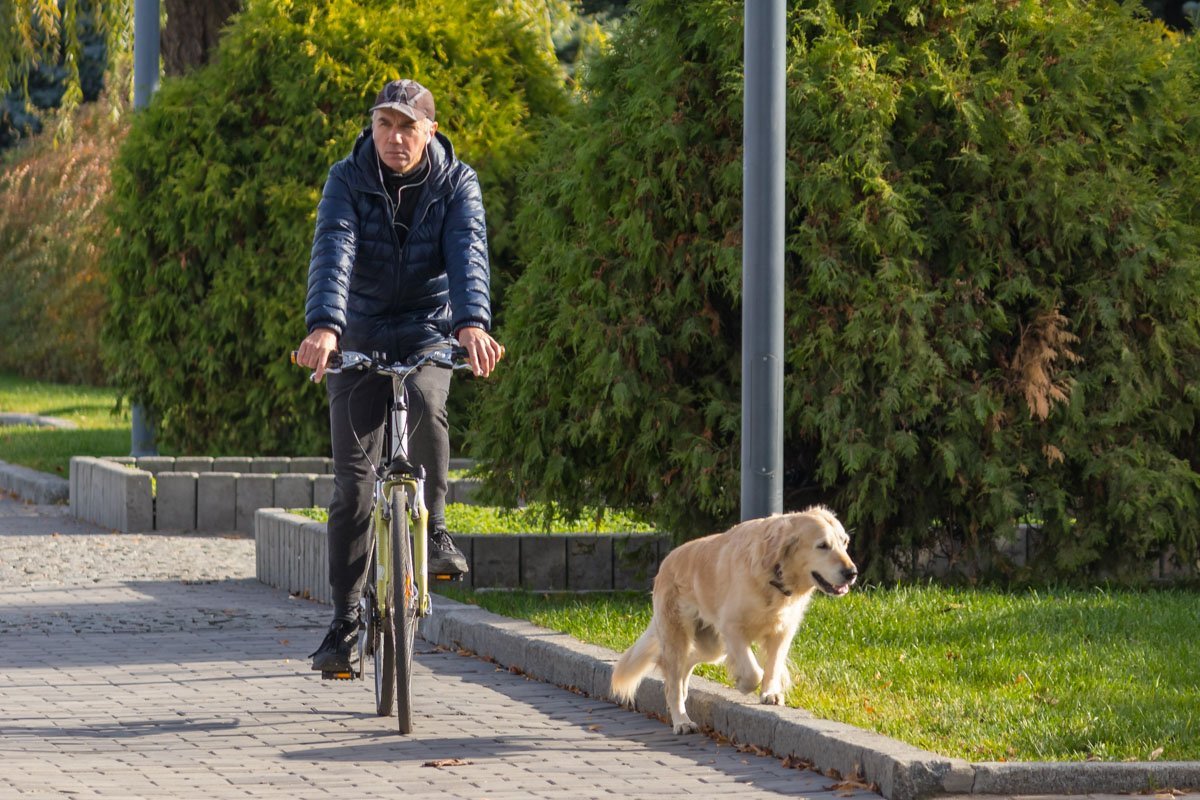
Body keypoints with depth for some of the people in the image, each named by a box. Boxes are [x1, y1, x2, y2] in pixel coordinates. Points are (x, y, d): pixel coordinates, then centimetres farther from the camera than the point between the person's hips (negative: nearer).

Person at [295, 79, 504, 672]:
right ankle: (345, 623, 3)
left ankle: (432, 529, -14)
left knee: (425, 402, -35)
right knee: (352, 482, -5)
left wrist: (472, 322, -44)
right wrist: (323, 327, -43)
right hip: (361, 337, 0)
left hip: (430, 333, 0)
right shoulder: (348, 181, -9)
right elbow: (333, 252, -25)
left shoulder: (457, 184, -7)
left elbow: (468, 254, -24)